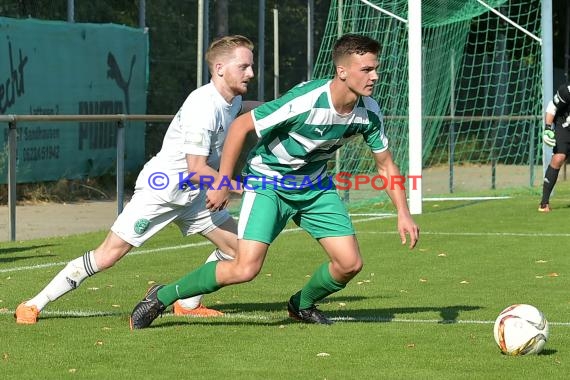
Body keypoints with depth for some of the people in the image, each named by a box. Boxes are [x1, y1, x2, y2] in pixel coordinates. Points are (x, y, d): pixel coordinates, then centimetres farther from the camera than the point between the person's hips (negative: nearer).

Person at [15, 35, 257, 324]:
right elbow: (197, 170, -25)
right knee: (107, 256, -11)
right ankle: (34, 305, -2)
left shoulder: (231, 100, 3)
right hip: (160, 189, -9)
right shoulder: (204, 107, -25)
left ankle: (188, 303, 19)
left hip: (193, 193, 9)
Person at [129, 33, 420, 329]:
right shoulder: (304, 102, -32)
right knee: (245, 269, -18)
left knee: (350, 263, -5)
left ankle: (302, 305, 26)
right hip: (268, 182, -6)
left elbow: (385, 164, 4)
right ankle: (162, 297, 0)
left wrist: (403, 212, -5)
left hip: (315, 184, 6)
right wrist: (221, 183, -15)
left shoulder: (368, 111, -13)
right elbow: (241, 126, -21)